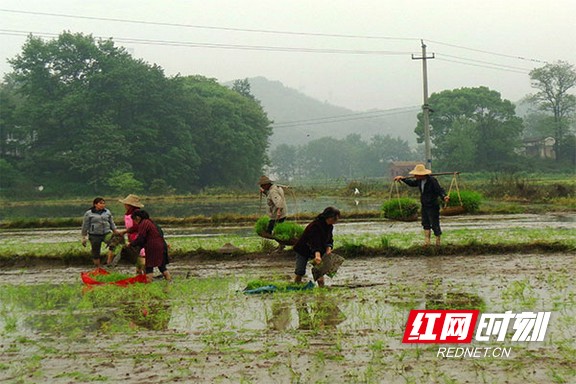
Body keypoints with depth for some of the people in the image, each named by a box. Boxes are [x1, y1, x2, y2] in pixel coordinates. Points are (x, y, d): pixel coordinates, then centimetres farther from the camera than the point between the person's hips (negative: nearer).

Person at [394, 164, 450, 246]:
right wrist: (402, 178, 24)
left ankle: (438, 242, 10)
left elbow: (440, 190, -23)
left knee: (435, 225, -3)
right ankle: (427, 242, 17)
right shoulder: (420, 181, 4)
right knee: (426, 224, 11)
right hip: (424, 206, 8)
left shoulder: (432, 181, -21)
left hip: (433, 206, -8)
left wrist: (444, 197, -42)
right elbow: (412, 183, 23)